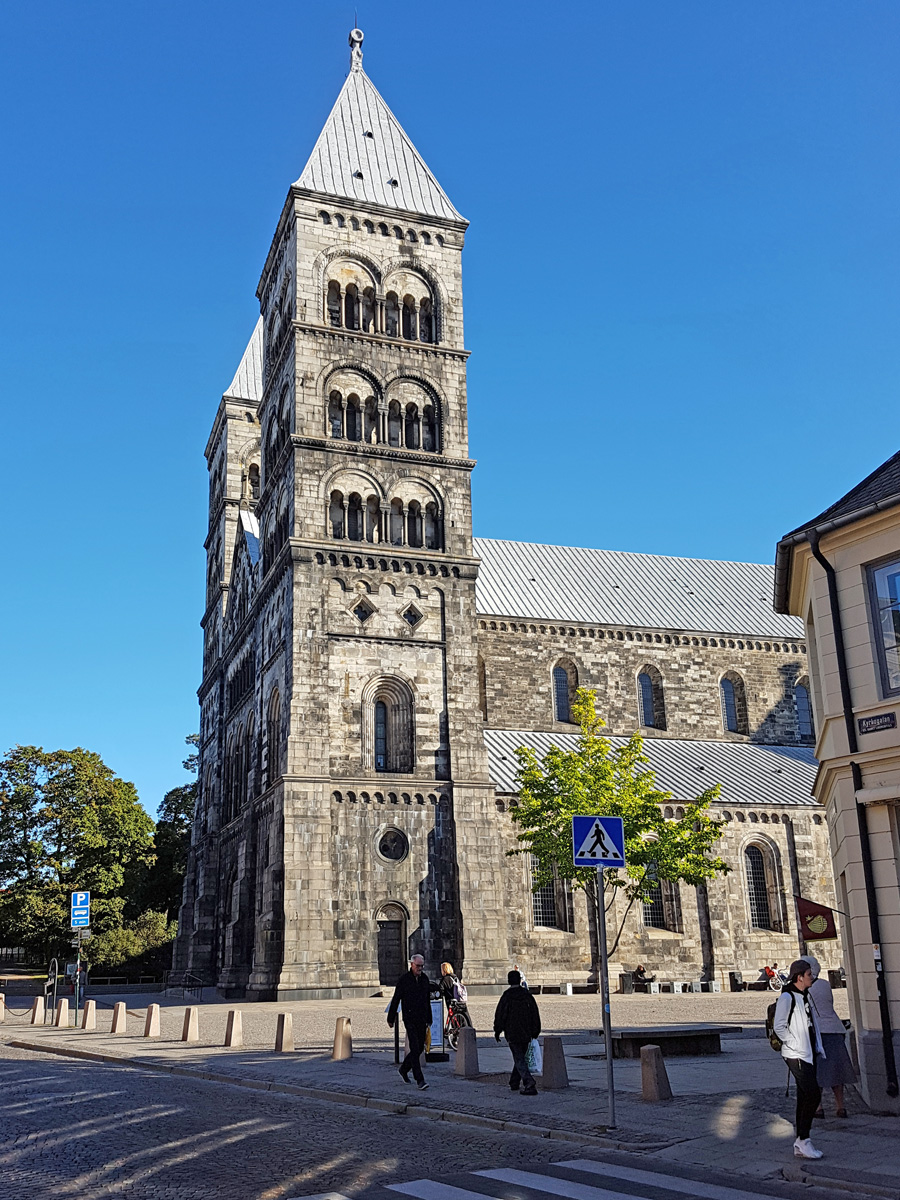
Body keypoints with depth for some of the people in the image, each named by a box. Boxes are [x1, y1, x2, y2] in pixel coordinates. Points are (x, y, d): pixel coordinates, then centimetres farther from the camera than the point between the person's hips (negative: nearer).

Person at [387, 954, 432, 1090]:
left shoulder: (424, 978, 8)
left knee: (420, 1048, 11)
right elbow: (395, 999, -3)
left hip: (422, 1019, 6)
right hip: (410, 1019, -6)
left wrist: (429, 1019, 20)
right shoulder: (404, 979, -8)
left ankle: (404, 1069, 33)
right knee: (415, 1049, -11)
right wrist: (391, 1018, 0)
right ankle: (420, 1080, -12)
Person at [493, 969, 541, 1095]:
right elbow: (535, 1014, 6)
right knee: (520, 1057, 19)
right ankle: (514, 1083, 28)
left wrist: (497, 1031, 4)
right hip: (526, 1033, 5)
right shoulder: (527, 995, 3)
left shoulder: (506, 996, -10)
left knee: (519, 1060, -5)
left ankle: (530, 1084, -21)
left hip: (512, 1034, -5)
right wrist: (535, 1031, 15)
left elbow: (500, 1015, -7)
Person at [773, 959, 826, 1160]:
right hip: (796, 1056, -9)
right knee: (813, 1095, -15)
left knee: (805, 1098, 9)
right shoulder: (787, 997, -13)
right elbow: (779, 1026, -16)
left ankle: (799, 1146, 15)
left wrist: (818, 1049, 14)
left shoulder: (805, 996, 16)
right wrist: (794, 1045, -16)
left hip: (808, 1055, 9)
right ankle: (803, 1140, -6)